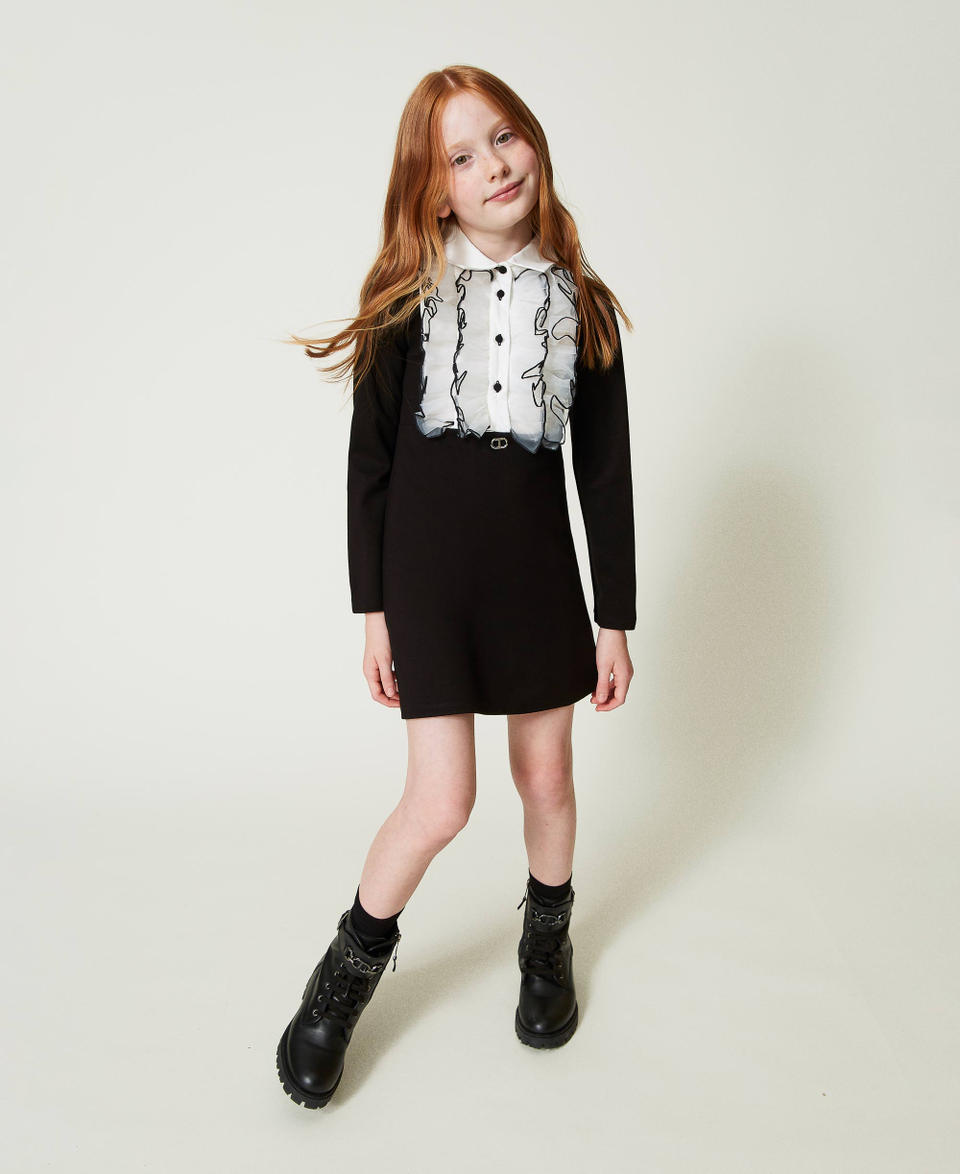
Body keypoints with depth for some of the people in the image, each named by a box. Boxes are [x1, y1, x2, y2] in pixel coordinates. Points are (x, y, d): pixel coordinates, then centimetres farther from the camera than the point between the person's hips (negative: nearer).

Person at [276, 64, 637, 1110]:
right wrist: (371, 609, -3)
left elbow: (605, 471, 5)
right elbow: (369, 461, 0)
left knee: (546, 778, 14)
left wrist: (615, 617, 4)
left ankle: (548, 941, 44)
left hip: (539, 573, 3)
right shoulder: (406, 299, 0)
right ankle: (347, 974, 24)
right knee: (440, 803, -5)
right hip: (428, 572, -2)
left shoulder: (580, 304, 5)